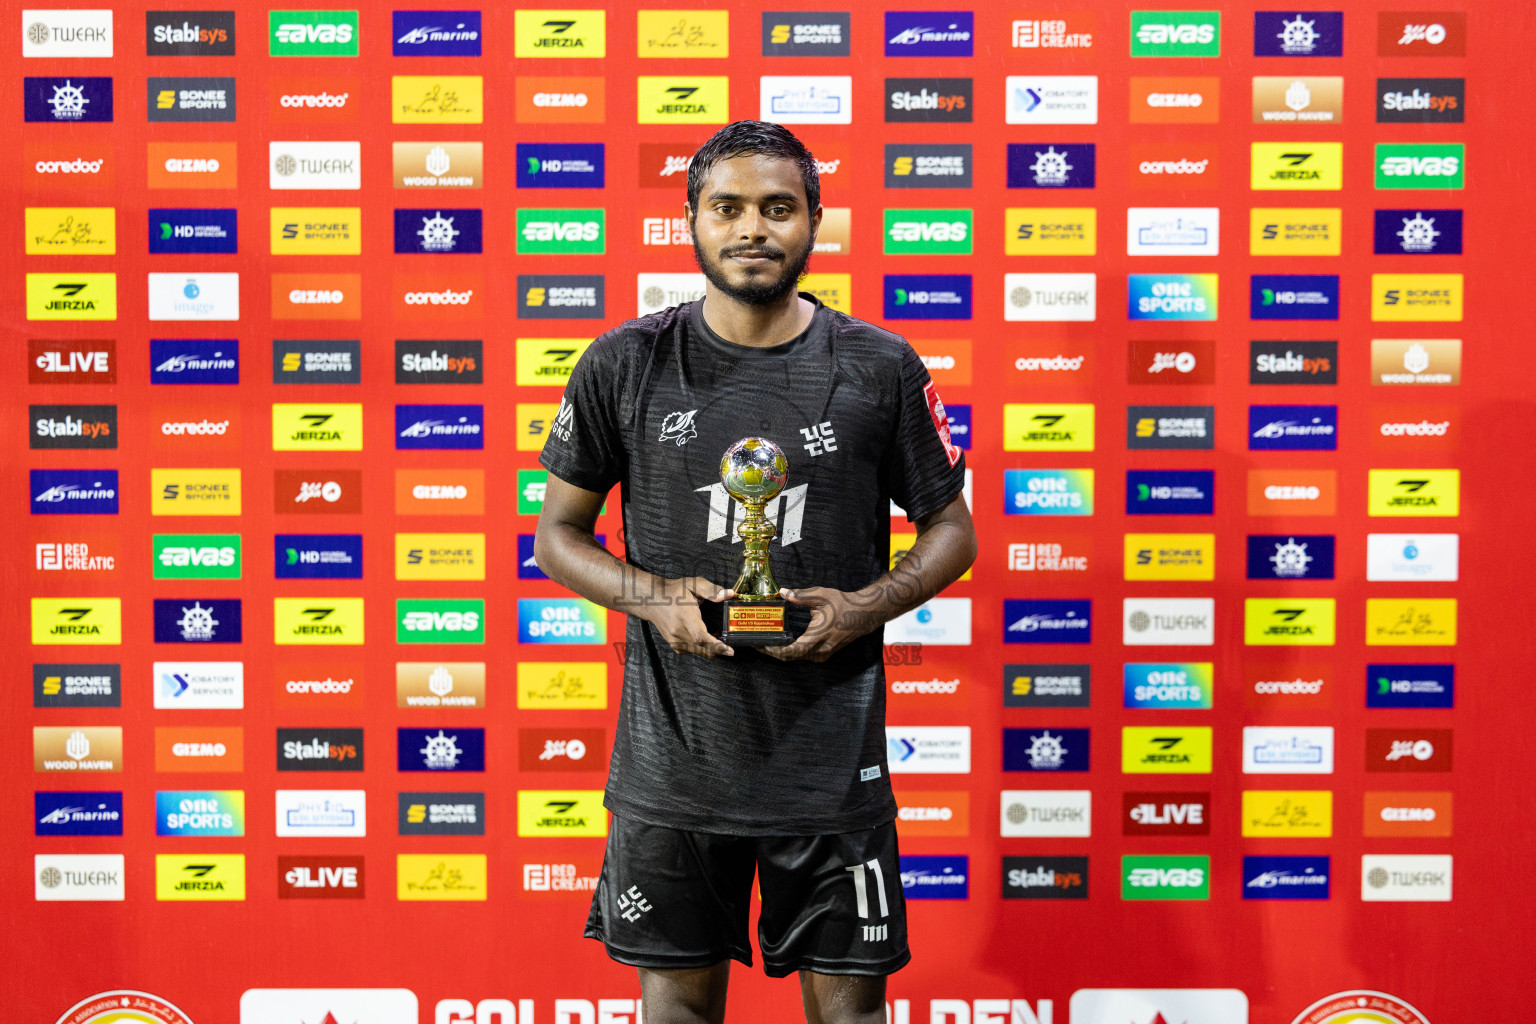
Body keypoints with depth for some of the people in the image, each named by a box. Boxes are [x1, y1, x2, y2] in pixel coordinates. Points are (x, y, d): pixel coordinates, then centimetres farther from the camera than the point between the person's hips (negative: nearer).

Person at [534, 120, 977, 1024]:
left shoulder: (880, 368, -1)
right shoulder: (625, 366, 0)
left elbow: (952, 529, 7)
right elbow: (558, 532, 7)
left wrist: (864, 608, -11)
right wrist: (650, 595, -12)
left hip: (831, 759, 0)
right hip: (673, 755, 1)